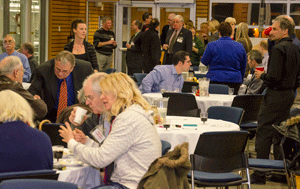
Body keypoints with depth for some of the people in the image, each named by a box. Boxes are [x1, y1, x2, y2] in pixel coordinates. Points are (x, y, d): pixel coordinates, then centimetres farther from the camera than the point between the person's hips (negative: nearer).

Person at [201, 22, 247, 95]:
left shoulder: (211, 45, -6)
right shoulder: (240, 47, 4)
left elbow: (204, 62, 5)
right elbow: (243, 67, 13)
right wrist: (240, 81, 25)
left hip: (215, 80, -2)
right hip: (234, 80, 2)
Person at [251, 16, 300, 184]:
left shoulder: (279, 49, -17)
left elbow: (274, 77, -22)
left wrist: (261, 75, -6)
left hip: (276, 95, -9)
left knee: (263, 134, -3)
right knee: (280, 133, 15)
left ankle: (260, 174, 0)